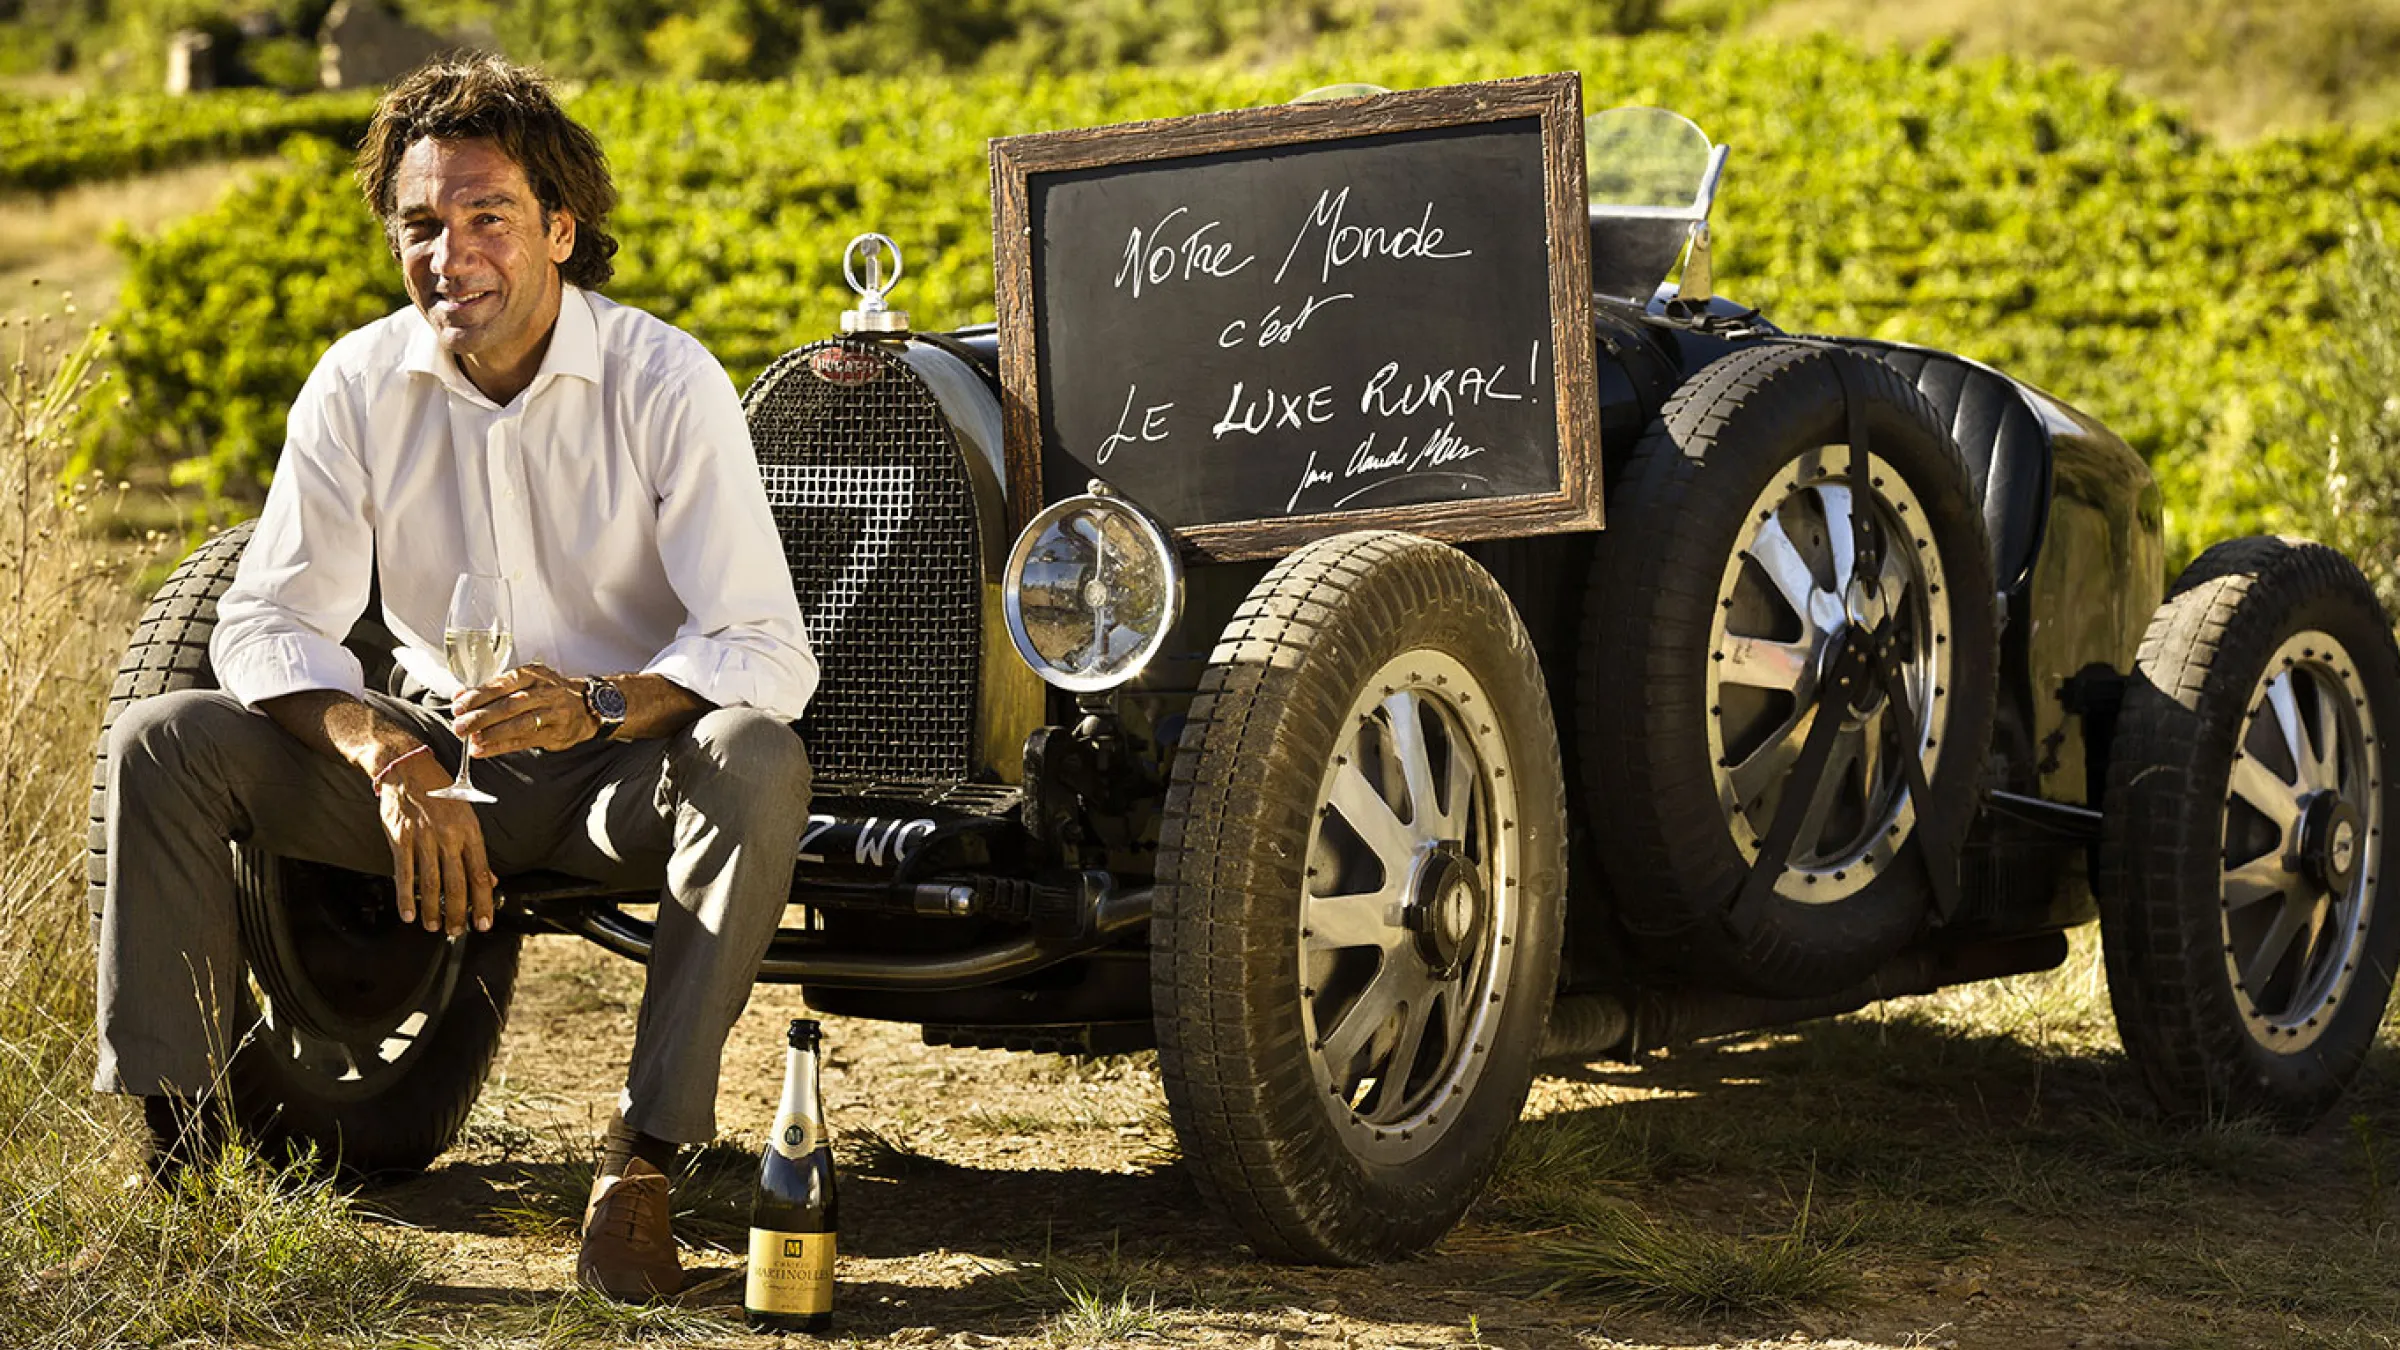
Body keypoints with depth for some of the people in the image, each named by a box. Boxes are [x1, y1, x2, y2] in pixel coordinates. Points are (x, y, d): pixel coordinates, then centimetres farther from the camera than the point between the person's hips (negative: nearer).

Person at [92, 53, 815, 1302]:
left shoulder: (666, 382, -15)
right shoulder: (359, 384, -6)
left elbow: (769, 654, -21)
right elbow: (263, 622, -8)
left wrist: (599, 705, -40)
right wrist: (390, 754, -27)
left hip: (622, 776, -3)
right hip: (439, 763, 3)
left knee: (757, 762, -36)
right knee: (159, 742, -15)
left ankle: (644, 1158, -33)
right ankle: (165, 1128, -15)